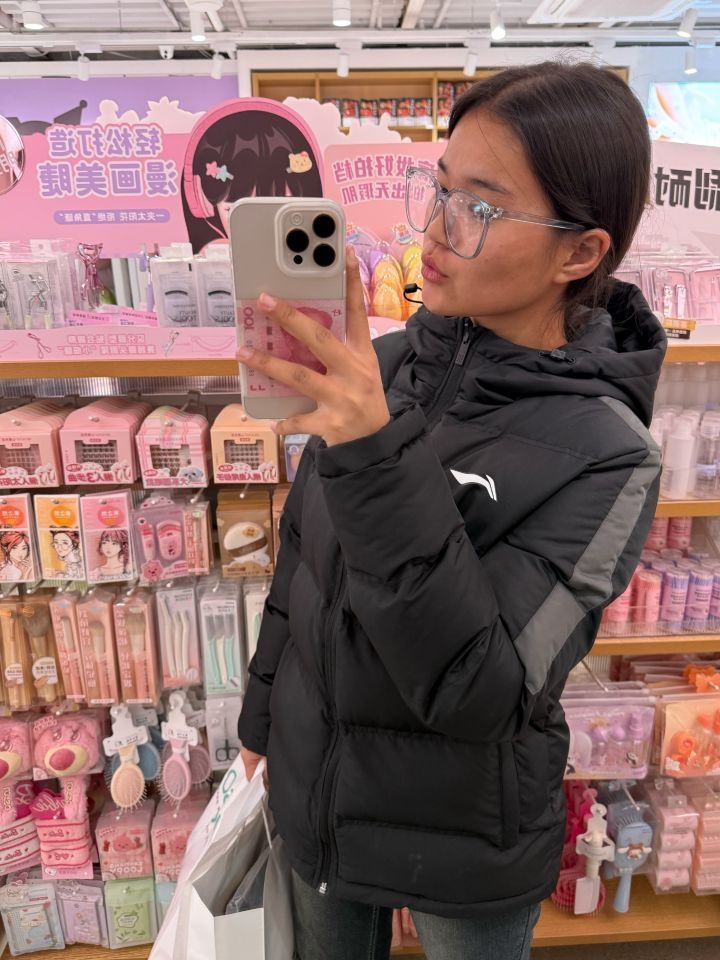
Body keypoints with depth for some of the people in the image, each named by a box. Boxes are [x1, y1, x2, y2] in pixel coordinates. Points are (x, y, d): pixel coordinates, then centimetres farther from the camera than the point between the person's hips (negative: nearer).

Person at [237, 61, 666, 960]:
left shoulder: (606, 457, -23)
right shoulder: (384, 364, -11)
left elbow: (476, 690, -31)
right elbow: (301, 555, 0)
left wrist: (378, 457, -41)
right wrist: (262, 715, 11)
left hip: (464, 848, -4)